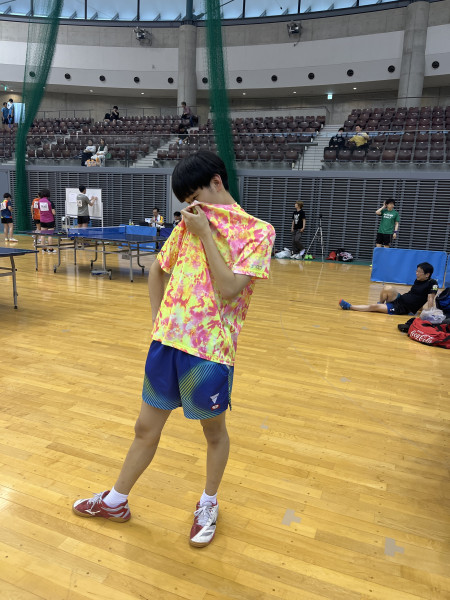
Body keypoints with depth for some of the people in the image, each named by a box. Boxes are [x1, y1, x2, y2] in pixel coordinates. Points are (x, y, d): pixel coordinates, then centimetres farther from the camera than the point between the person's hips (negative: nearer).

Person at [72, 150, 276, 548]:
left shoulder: (257, 231, -6)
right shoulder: (190, 224, 9)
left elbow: (228, 290, -17)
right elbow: (157, 269, 20)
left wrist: (205, 234, -12)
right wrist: (158, 320, 13)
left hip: (210, 350, -4)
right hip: (168, 341, 5)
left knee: (214, 431, 16)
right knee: (146, 428, 17)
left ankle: (209, 505, 41)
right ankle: (116, 501, 38)